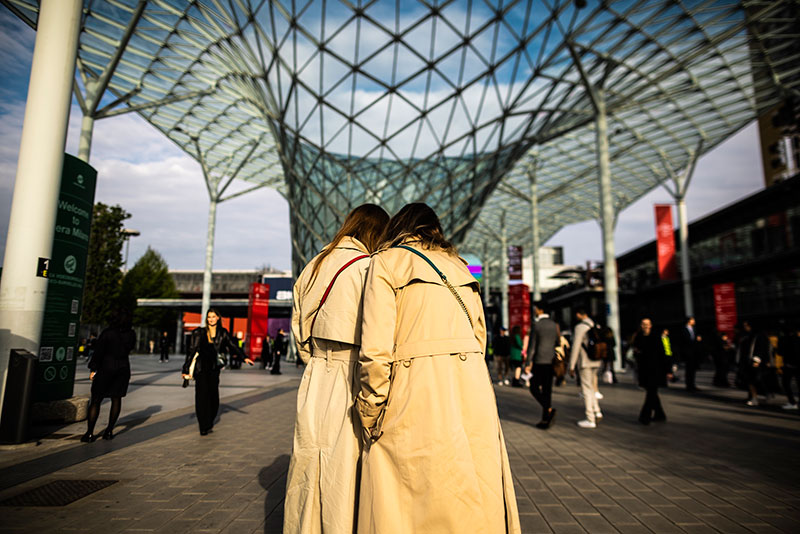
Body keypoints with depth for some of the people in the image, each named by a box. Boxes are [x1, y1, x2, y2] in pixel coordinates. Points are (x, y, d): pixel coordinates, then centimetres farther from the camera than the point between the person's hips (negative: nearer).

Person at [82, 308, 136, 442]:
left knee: (96, 400, 4)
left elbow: (98, 351, -10)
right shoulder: (131, 334, -1)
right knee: (116, 399, 10)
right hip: (123, 368, 4)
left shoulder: (108, 333, -12)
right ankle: (109, 431, 12)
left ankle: (89, 433, 3)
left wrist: (93, 369, -5)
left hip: (107, 367, -3)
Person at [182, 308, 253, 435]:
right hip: (201, 368, -3)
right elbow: (191, 351, -2)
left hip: (214, 368, 3)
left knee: (213, 395, 2)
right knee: (202, 396, -7)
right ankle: (204, 427, -2)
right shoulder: (199, 332, -2)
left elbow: (233, 345, 4)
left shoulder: (223, 333, 6)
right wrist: (186, 369, -4)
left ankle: (209, 422, 19)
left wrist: (244, 357, -7)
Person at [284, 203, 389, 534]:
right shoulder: (367, 267, -12)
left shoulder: (312, 267, 11)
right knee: (346, 480, 5)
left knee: (308, 474, 17)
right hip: (350, 386, -7)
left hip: (314, 382, 7)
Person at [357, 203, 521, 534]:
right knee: (475, 505, 16)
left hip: (417, 398, -5)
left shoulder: (387, 262, 1)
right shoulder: (458, 267, 18)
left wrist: (369, 418, -1)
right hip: (473, 392, 6)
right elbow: (479, 337, 17)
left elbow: (376, 348, -9)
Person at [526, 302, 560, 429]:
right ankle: (545, 420, 12)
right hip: (551, 361, 6)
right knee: (547, 390, 10)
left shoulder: (536, 324, -9)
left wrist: (529, 363, -9)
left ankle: (549, 410, -14)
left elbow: (531, 345, -11)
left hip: (540, 361, -6)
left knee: (534, 388, 5)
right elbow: (558, 343, 14)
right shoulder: (554, 324, 9)